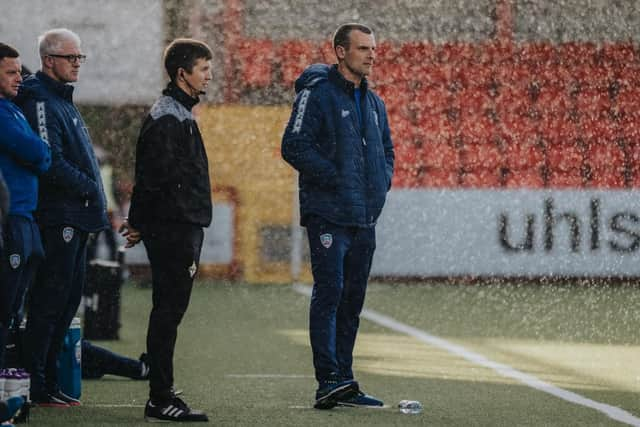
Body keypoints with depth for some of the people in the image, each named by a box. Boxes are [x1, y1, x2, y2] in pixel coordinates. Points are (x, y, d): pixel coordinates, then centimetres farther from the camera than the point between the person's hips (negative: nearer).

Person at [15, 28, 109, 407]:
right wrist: (89, 188, -11)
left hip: (75, 217, 10)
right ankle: (36, 386, -4)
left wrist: (93, 202, 13)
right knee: (51, 300, -7)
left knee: (69, 298, 12)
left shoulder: (63, 101, 20)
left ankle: (49, 381, 18)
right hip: (58, 216, -10)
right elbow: (50, 162, -20)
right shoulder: (40, 101, -11)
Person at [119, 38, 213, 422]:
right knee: (168, 310, -9)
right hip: (174, 228, -10)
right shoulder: (168, 117, -13)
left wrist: (140, 222, 17)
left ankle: (162, 395, 15)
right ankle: (161, 399, -8)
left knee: (170, 310, 11)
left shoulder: (181, 114, 20)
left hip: (184, 228, 10)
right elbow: (154, 175, -18)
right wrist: (139, 224, -15)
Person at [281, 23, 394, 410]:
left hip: (365, 217, 8)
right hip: (328, 214, -8)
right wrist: (334, 178, -17)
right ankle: (329, 380, -16)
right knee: (329, 293, -13)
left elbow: (387, 149, 28)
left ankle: (344, 384, 14)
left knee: (353, 300, 9)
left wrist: (382, 182, 9)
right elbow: (294, 146, -15)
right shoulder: (318, 94, -7)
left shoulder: (374, 103, 17)